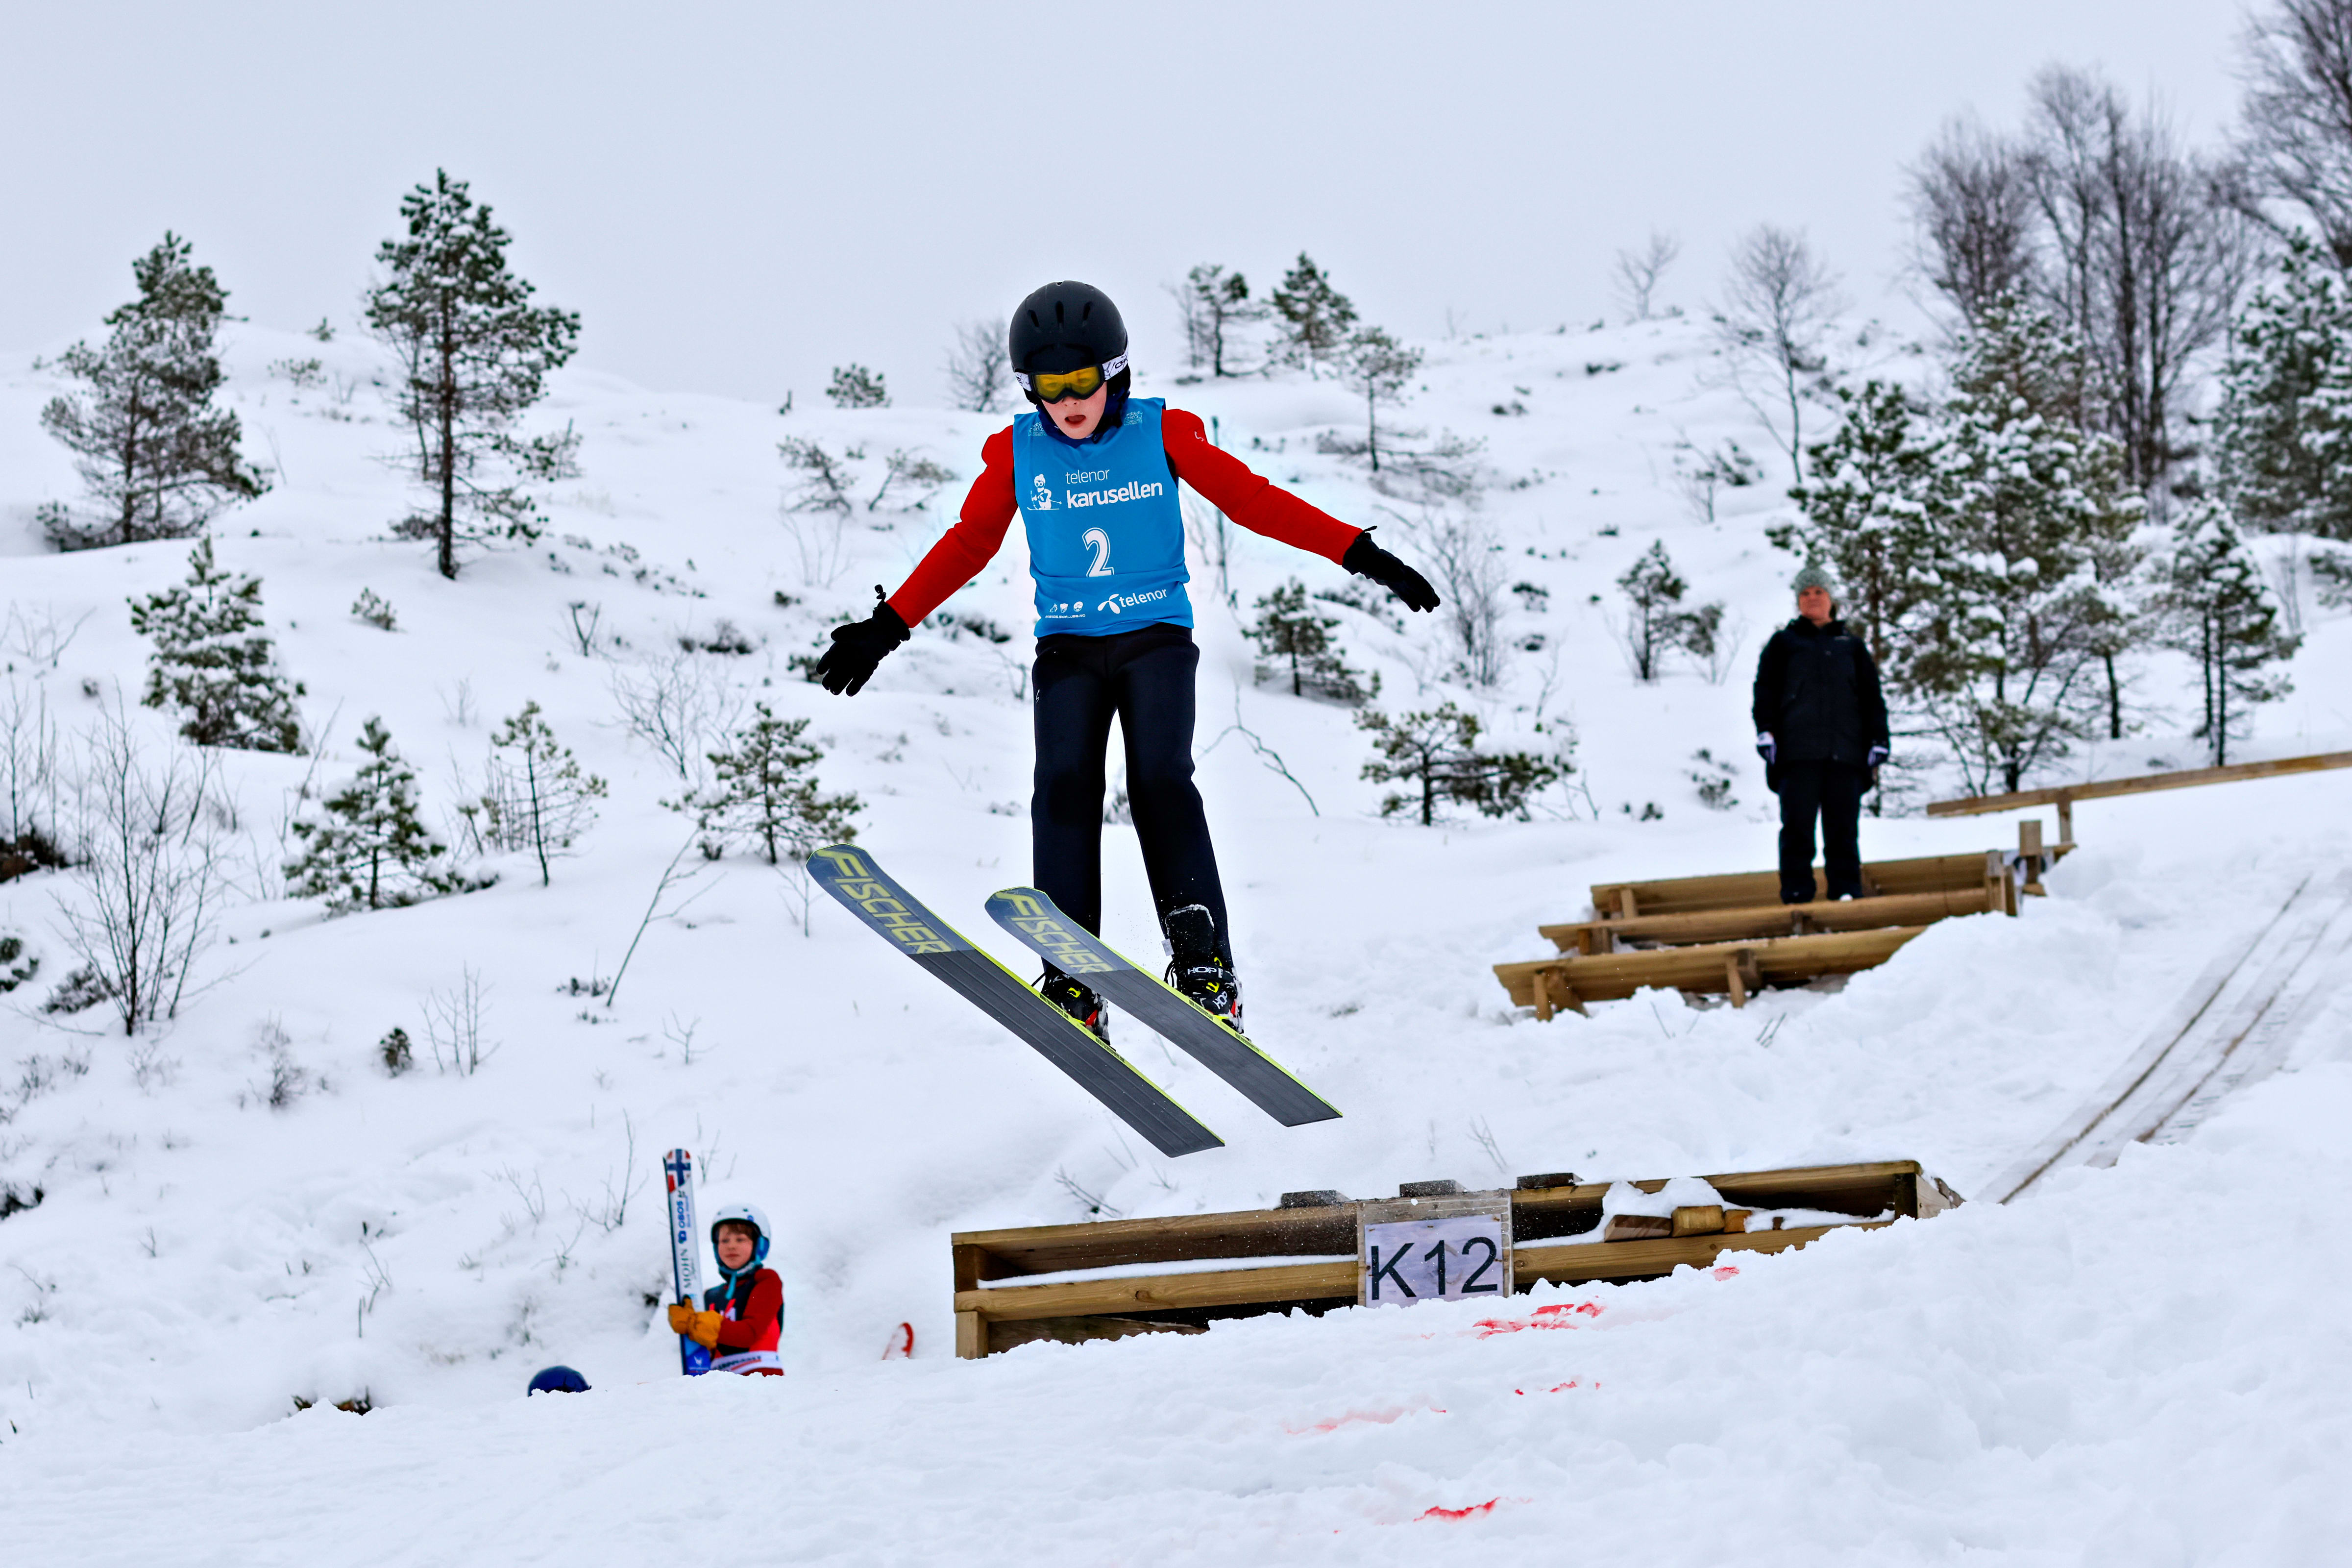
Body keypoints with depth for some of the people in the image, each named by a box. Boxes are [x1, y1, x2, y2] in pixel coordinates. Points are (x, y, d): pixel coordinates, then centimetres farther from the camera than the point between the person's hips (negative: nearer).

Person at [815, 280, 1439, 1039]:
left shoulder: (1161, 433, -2)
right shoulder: (1016, 454, 2)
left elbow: (1253, 499, -3)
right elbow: (967, 545, 9)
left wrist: (1360, 554, -9)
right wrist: (887, 627, 5)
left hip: (1156, 636, -2)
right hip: (1068, 645, 2)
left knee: (1161, 779, -20)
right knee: (1065, 788, -16)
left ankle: (1205, 968, -23)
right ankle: (1073, 984, -21)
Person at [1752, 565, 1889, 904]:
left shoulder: (1851, 646, 21)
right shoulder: (1784, 643, 17)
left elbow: (1872, 698, 19)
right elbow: (1766, 689, 10)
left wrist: (1878, 742, 8)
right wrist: (1765, 732, -4)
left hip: (1845, 749, 1)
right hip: (1797, 748, -1)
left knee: (1843, 825, -1)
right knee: (1797, 822, -8)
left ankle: (1846, 889, 1)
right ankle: (1796, 891, -7)